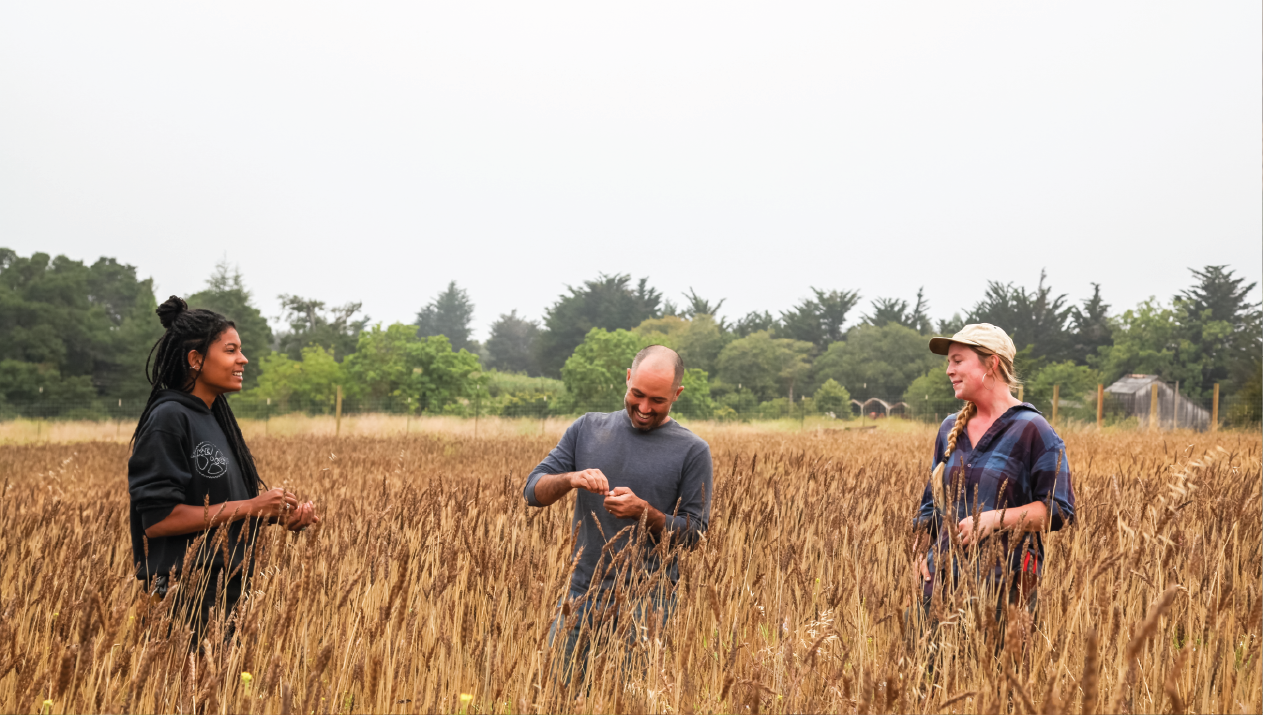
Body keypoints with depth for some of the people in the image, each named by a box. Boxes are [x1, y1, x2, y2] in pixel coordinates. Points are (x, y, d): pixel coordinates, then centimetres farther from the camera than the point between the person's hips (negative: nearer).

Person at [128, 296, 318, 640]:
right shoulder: (169, 418, -12)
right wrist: (249, 507, -18)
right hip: (185, 595, -9)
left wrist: (283, 515, 0)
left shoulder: (216, 418, 15)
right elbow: (157, 518, -20)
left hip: (225, 591, 9)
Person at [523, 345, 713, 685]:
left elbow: (693, 532, -2)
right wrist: (569, 480, -15)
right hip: (582, 593, 3)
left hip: (646, 600, -3)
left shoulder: (692, 451, -1)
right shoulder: (587, 428, 8)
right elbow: (533, 490, 5)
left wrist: (644, 511, -18)